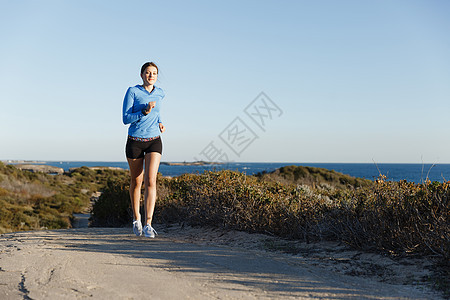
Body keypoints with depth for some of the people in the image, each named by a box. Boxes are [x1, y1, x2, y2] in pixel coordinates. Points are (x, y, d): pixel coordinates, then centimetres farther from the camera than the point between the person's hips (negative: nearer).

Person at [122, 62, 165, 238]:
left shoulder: (160, 93, 6)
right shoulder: (132, 91, -6)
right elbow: (126, 119, -11)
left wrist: (159, 123, 10)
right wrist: (145, 112, -24)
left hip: (154, 141, 2)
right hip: (135, 142, -2)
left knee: (150, 181, -15)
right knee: (136, 181, 12)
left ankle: (148, 225, -16)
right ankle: (136, 218, 33)